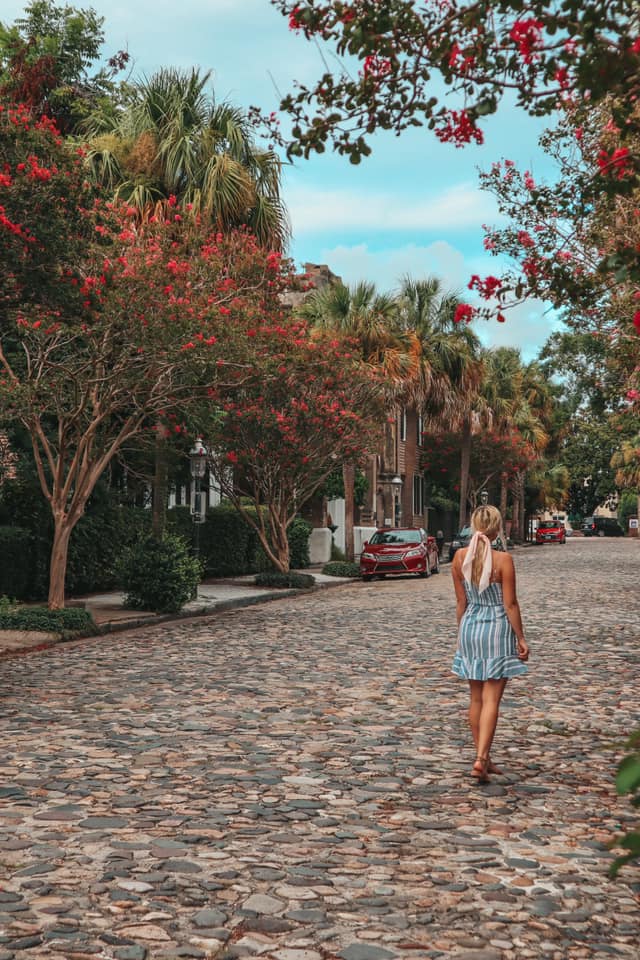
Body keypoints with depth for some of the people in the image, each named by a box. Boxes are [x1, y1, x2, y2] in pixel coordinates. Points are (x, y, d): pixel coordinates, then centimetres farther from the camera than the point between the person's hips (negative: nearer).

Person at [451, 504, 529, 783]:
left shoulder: (460, 557, -2)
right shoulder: (502, 559, -14)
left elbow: (461, 601, 5)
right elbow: (510, 605, -11)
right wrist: (521, 638, -1)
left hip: (470, 627, 4)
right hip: (498, 627, -4)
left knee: (476, 698, 14)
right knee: (491, 700, -1)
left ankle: (483, 758, 23)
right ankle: (481, 759, -10)